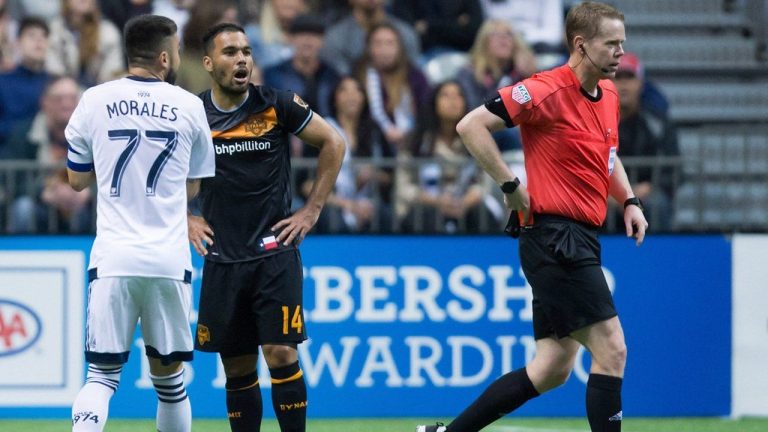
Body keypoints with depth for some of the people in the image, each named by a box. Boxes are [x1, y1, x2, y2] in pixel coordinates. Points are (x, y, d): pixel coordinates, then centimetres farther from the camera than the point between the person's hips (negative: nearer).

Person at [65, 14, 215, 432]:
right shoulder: (189, 106, 4)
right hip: (169, 260, 0)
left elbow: (77, 179, 14)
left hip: (112, 258, 0)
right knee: (169, 375, 11)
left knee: (101, 376, 0)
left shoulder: (94, 101, 3)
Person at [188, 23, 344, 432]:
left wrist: (312, 210, 3)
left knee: (280, 354, -11)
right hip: (222, 258, 2)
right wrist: (185, 218, 8)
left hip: (274, 252, -2)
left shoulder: (277, 104, -4)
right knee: (237, 367, 6)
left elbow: (332, 143, 6)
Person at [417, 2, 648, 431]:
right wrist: (512, 186, -16)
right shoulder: (548, 91, -14)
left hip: (580, 242, 9)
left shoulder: (609, 95, 13)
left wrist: (629, 200, 13)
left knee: (551, 371, 9)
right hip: (554, 235, -9)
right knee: (611, 350, -12)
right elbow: (471, 125, -16)